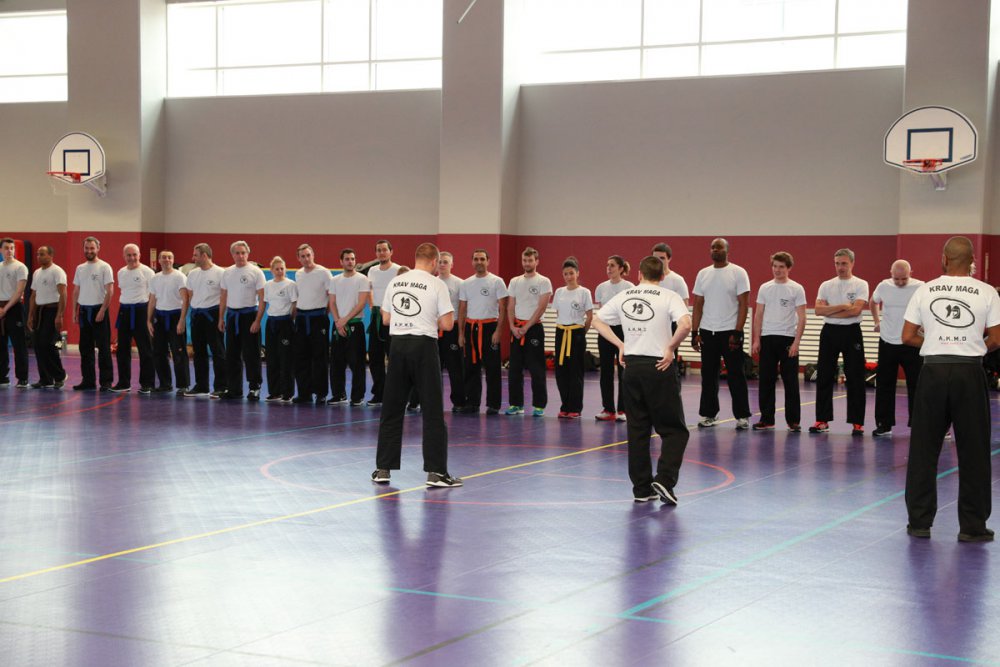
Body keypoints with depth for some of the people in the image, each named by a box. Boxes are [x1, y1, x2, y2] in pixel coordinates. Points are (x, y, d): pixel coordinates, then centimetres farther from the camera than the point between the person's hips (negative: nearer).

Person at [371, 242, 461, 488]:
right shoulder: (437, 285, -6)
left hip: (398, 344, 4)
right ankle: (436, 472, -1)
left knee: (392, 409, 11)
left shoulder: (395, 282, 7)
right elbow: (447, 324, -7)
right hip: (424, 345, -4)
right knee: (433, 411, 1)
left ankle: (383, 469, 14)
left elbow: (385, 319, 14)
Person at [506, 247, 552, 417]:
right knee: (514, 368, 6)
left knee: (536, 369, -5)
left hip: (534, 328, -5)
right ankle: (516, 404, 14)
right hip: (516, 328, 5)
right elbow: (510, 306, 10)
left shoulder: (543, 282, -4)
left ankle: (539, 405, 1)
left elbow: (541, 307, -11)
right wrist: (513, 327, -4)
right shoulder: (515, 281, 11)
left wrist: (526, 327, -13)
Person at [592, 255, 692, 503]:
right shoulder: (668, 296, -5)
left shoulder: (624, 296, 9)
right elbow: (685, 325, -21)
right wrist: (670, 348, -8)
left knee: (637, 430, 10)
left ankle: (642, 488, 12)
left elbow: (597, 321, 16)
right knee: (674, 429, 5)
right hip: (659, 367, -4)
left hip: (632, 366, 4)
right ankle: (664, 480, -11)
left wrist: (620, 345, 14)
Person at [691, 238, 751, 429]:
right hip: (707, 332, 4)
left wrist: (737, 333, -14)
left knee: (735, 376, -1)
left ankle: (742, 416, 6)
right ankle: (709, 414, 17)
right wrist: (694, 332, 4)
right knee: (708, 376, 8)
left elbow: (743, 304, -7)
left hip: (730, 332, -4)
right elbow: (698, 305, 11)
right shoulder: (703, 274, 10)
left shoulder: (738, 273, -4)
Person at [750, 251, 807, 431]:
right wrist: (756, 340, 4)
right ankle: (766, 419, 13)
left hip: (788, 339, -3)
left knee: (790, 381, 0)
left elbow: (801, 318, -4)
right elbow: (758, 315, 10)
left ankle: (793, 421, 7)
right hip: (767, 338, 3)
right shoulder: (764, 288, 9)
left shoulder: (796, 289, -2)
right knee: (766, 380, 5)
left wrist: (796, 342, -12)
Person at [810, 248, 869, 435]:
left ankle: (857, 422, 4)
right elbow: (818, 310, -4)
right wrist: (843, 306, -13)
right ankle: (822, 420, 11)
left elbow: (856, 310, -15)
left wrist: (830, 311, -9)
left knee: (855, 378, -1)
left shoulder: (861, 285, 0)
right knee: (824, 377, 4)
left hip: (851, 332, -3)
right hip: (829, 332, 3)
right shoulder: (826, 285, 9)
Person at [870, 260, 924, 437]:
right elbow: (874, 302, 22)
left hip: (911, 344, -3)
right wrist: (876, 321, 14)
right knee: (884, 385, 8)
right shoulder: (883, 286, 1)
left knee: (916, 386, 0)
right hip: (887, 343, 3)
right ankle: (884, 424, 17)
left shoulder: (921, 288, -10)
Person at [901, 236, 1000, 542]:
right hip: (970, 372, -1)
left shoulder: (925, 290, 1)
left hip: (933, 371, 1)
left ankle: (919, 521, 13)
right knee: (973, 452, 6)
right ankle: (972, 526, 10)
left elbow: (908, 336, 2)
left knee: (923, 449, 9)